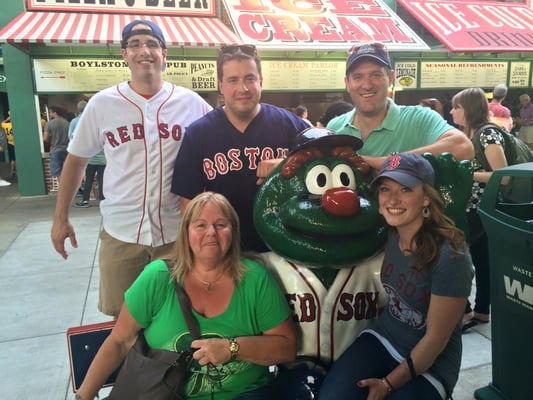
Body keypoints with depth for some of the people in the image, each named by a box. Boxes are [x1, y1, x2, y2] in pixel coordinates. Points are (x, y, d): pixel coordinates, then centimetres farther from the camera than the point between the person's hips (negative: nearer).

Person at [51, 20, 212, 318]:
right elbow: (77, 159, 9)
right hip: (121, 232, 1)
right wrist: (61, 217, 10)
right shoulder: (102, 103, -1)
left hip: (178, 231, 0)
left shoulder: (191, 103, -2)